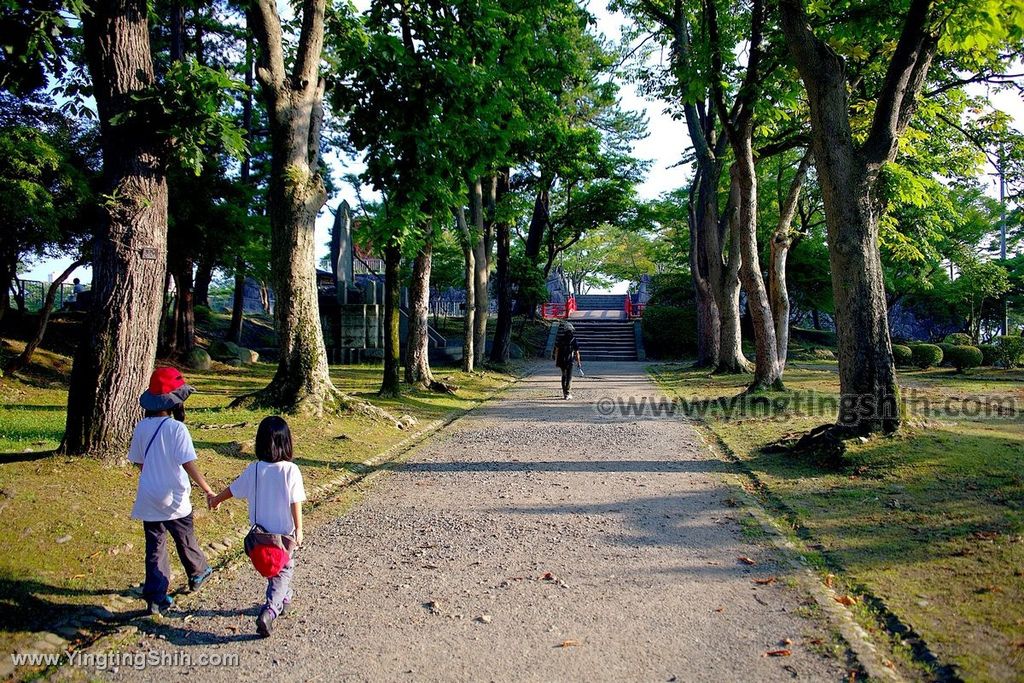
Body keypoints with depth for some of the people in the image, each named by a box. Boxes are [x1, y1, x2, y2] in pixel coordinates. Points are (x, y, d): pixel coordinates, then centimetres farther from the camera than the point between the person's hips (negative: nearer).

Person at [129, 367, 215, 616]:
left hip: (148, 499, 4)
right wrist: (208, 491, -14)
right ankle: (198, 573, 40)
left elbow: (138, 462, 8)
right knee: (185, 540, 18)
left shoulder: (141, 427, -2)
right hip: (174, 499, -4)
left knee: (154, 546, 11)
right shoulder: (176, 428, -19)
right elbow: (189, 464, -21)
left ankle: (156, 597, 12)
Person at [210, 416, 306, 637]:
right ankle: (269, 612, -9)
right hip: (284, 531, -3)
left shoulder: (253, 470, -9)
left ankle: (283, 598, 41)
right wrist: (299, 530, -4)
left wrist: (215, 500, 26)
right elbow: (296, 503, -15)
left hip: (260, 531, 3)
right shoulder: (291, 470, -18)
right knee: (283, 571, 7)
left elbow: (233, 489, 6)